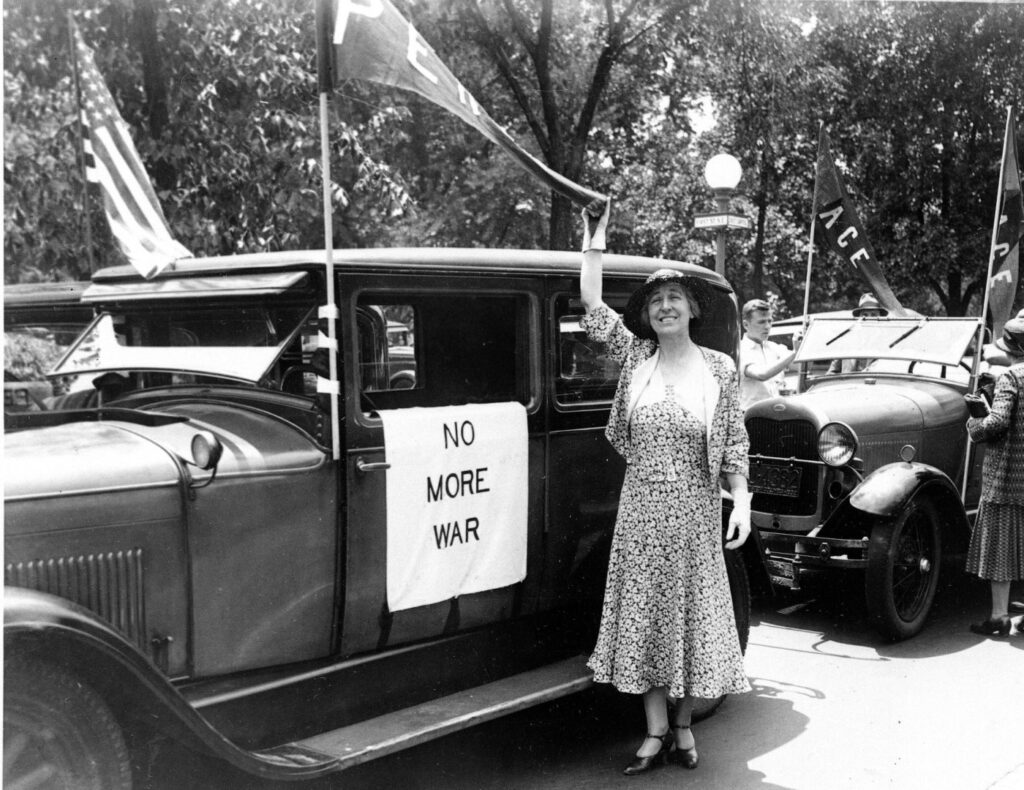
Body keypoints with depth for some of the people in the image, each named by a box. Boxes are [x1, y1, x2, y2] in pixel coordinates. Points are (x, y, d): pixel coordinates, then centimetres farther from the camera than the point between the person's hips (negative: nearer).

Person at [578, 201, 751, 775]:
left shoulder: (719, 367, -2)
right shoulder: (635, 356, 2)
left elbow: (734, 443, -2)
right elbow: (592, 302, -2)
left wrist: (742, 503, -9)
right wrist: (597, 233, 0)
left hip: (695, 512, -2)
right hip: (640, 509, 2)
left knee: (690, 614, 7)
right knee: (646, 616, 6)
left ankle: (683, 726, 24)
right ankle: (656, 733, 18)